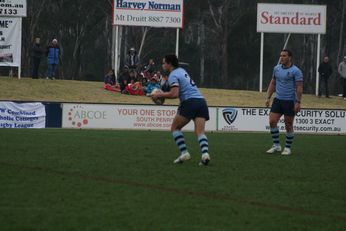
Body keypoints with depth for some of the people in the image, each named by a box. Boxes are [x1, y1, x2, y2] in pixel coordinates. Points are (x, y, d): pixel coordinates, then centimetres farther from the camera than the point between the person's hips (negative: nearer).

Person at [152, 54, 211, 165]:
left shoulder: (173, 75, -3)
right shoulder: (181, 71, 25)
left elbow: (174, 94, -15)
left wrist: (160, 95, -1)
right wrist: (164, 93, 23)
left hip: (190, 102, -7)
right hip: (201, 101, 7)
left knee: (175, 128, 7)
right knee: (200, 131, -3)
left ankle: (184, 152, -6)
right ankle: (205, 153, -26)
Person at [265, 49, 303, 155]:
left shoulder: (295, 71, -10)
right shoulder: (277, 69, 8)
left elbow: (299, 87, -12)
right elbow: (273, 84, 18)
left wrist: (298, 102, -18)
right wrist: (268, 97, 12)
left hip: (290, 102, -5)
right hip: (278, 100, 5)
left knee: (288, 125, 2)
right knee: (272, 121, -6)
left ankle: (288, 148, 15)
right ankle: (276, 145, 5)